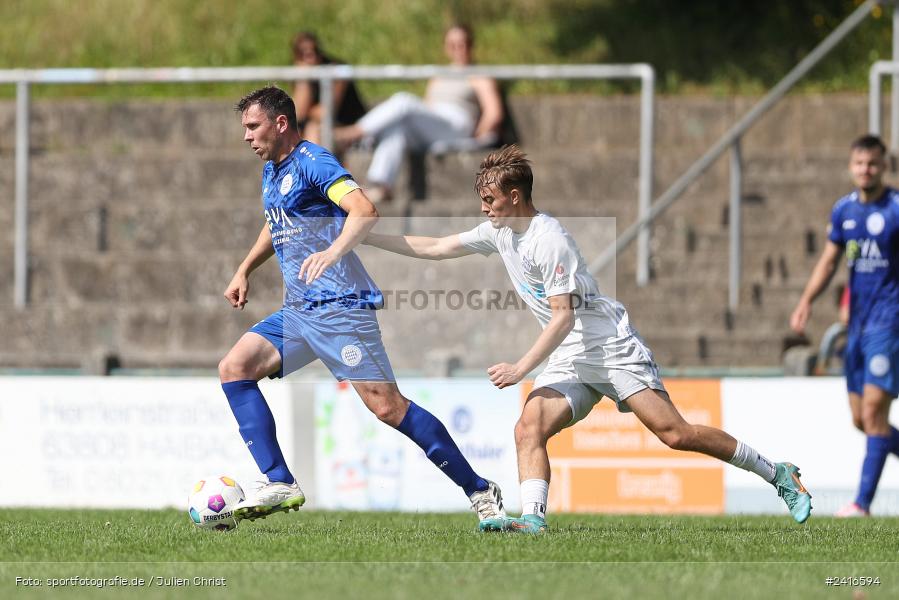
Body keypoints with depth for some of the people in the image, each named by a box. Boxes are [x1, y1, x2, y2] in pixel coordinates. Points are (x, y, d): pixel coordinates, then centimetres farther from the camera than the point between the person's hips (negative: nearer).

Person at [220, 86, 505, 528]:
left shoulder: (312, 163, -12)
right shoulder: (271, 173, 17)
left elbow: (365, 210, -27)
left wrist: (333, 252, -42)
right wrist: (244, 271, 32)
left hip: (339, 307, -9)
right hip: (296, 310, 9)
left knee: (387, 406, -13)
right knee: (234, 368, -4)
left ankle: (480, 491, -5)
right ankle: (279, 484, -8)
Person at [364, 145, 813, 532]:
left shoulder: (549, 239, -17)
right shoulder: (499, 232, 9)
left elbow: (562, 316, -19)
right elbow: (434, 248, 16)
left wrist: (521, 368, -23)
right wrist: (366, 238, 12)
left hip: (614, 349, -8)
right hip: (570, 361, 8)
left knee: (673, 433, -13)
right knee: (529, 428, -16)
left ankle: (777, 475, -3)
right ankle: (532, 518, -26)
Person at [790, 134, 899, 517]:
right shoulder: (843, 210, 9)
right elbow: (829, 260, 15)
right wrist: (806, 301, 3)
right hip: (858, 324, 7)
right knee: (861, 419, 8)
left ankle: (863, 501, -11)